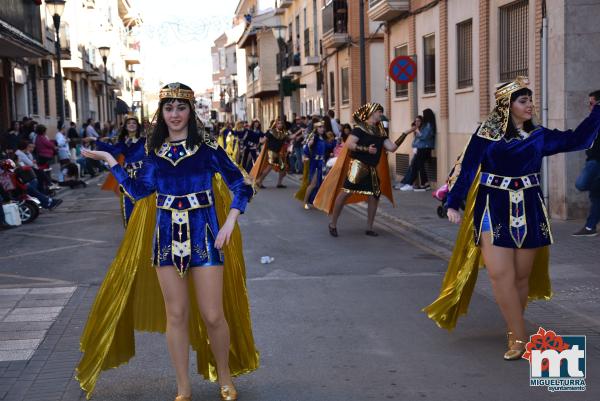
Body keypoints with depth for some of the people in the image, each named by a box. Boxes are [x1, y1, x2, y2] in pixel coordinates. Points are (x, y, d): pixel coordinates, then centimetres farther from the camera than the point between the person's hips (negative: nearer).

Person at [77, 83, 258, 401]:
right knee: (176, 315, 8)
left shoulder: (207, 147, -4)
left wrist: (229, 225, -15)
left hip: (204, 234, -3)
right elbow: (139, 191, 6)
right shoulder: (155, 151, 6)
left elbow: (241, 187, -4)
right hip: (167, 236, 3)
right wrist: (109, 161, 6)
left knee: (212, 315, -1)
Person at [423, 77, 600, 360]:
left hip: (529, 211, 3)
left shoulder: (538, 136, 6)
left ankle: (513, 332, 24)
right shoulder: (486, 135, -4)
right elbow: (466, 169, -4)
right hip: (494, 210, -3)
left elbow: (577, 140, 6)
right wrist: (453, 203, -7)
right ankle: (520, 338, -5)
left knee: (522, 276, 8)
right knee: (500, 275, -12)